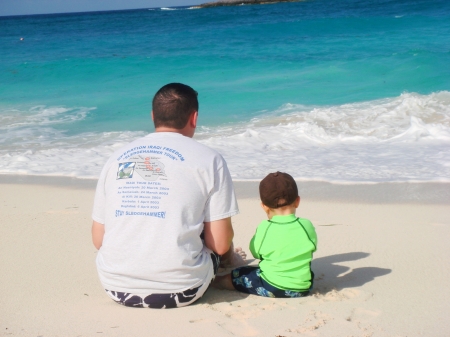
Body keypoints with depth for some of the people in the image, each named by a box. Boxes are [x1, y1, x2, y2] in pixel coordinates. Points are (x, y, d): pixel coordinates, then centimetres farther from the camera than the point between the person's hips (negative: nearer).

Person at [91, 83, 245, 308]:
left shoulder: (117, 158, 8)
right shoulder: (207, 159, -2)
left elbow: (98, 239, 10)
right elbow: (219, 244, -5)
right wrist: (231, 258, 19)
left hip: (117, 288, 4)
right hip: (180, 291, -3)